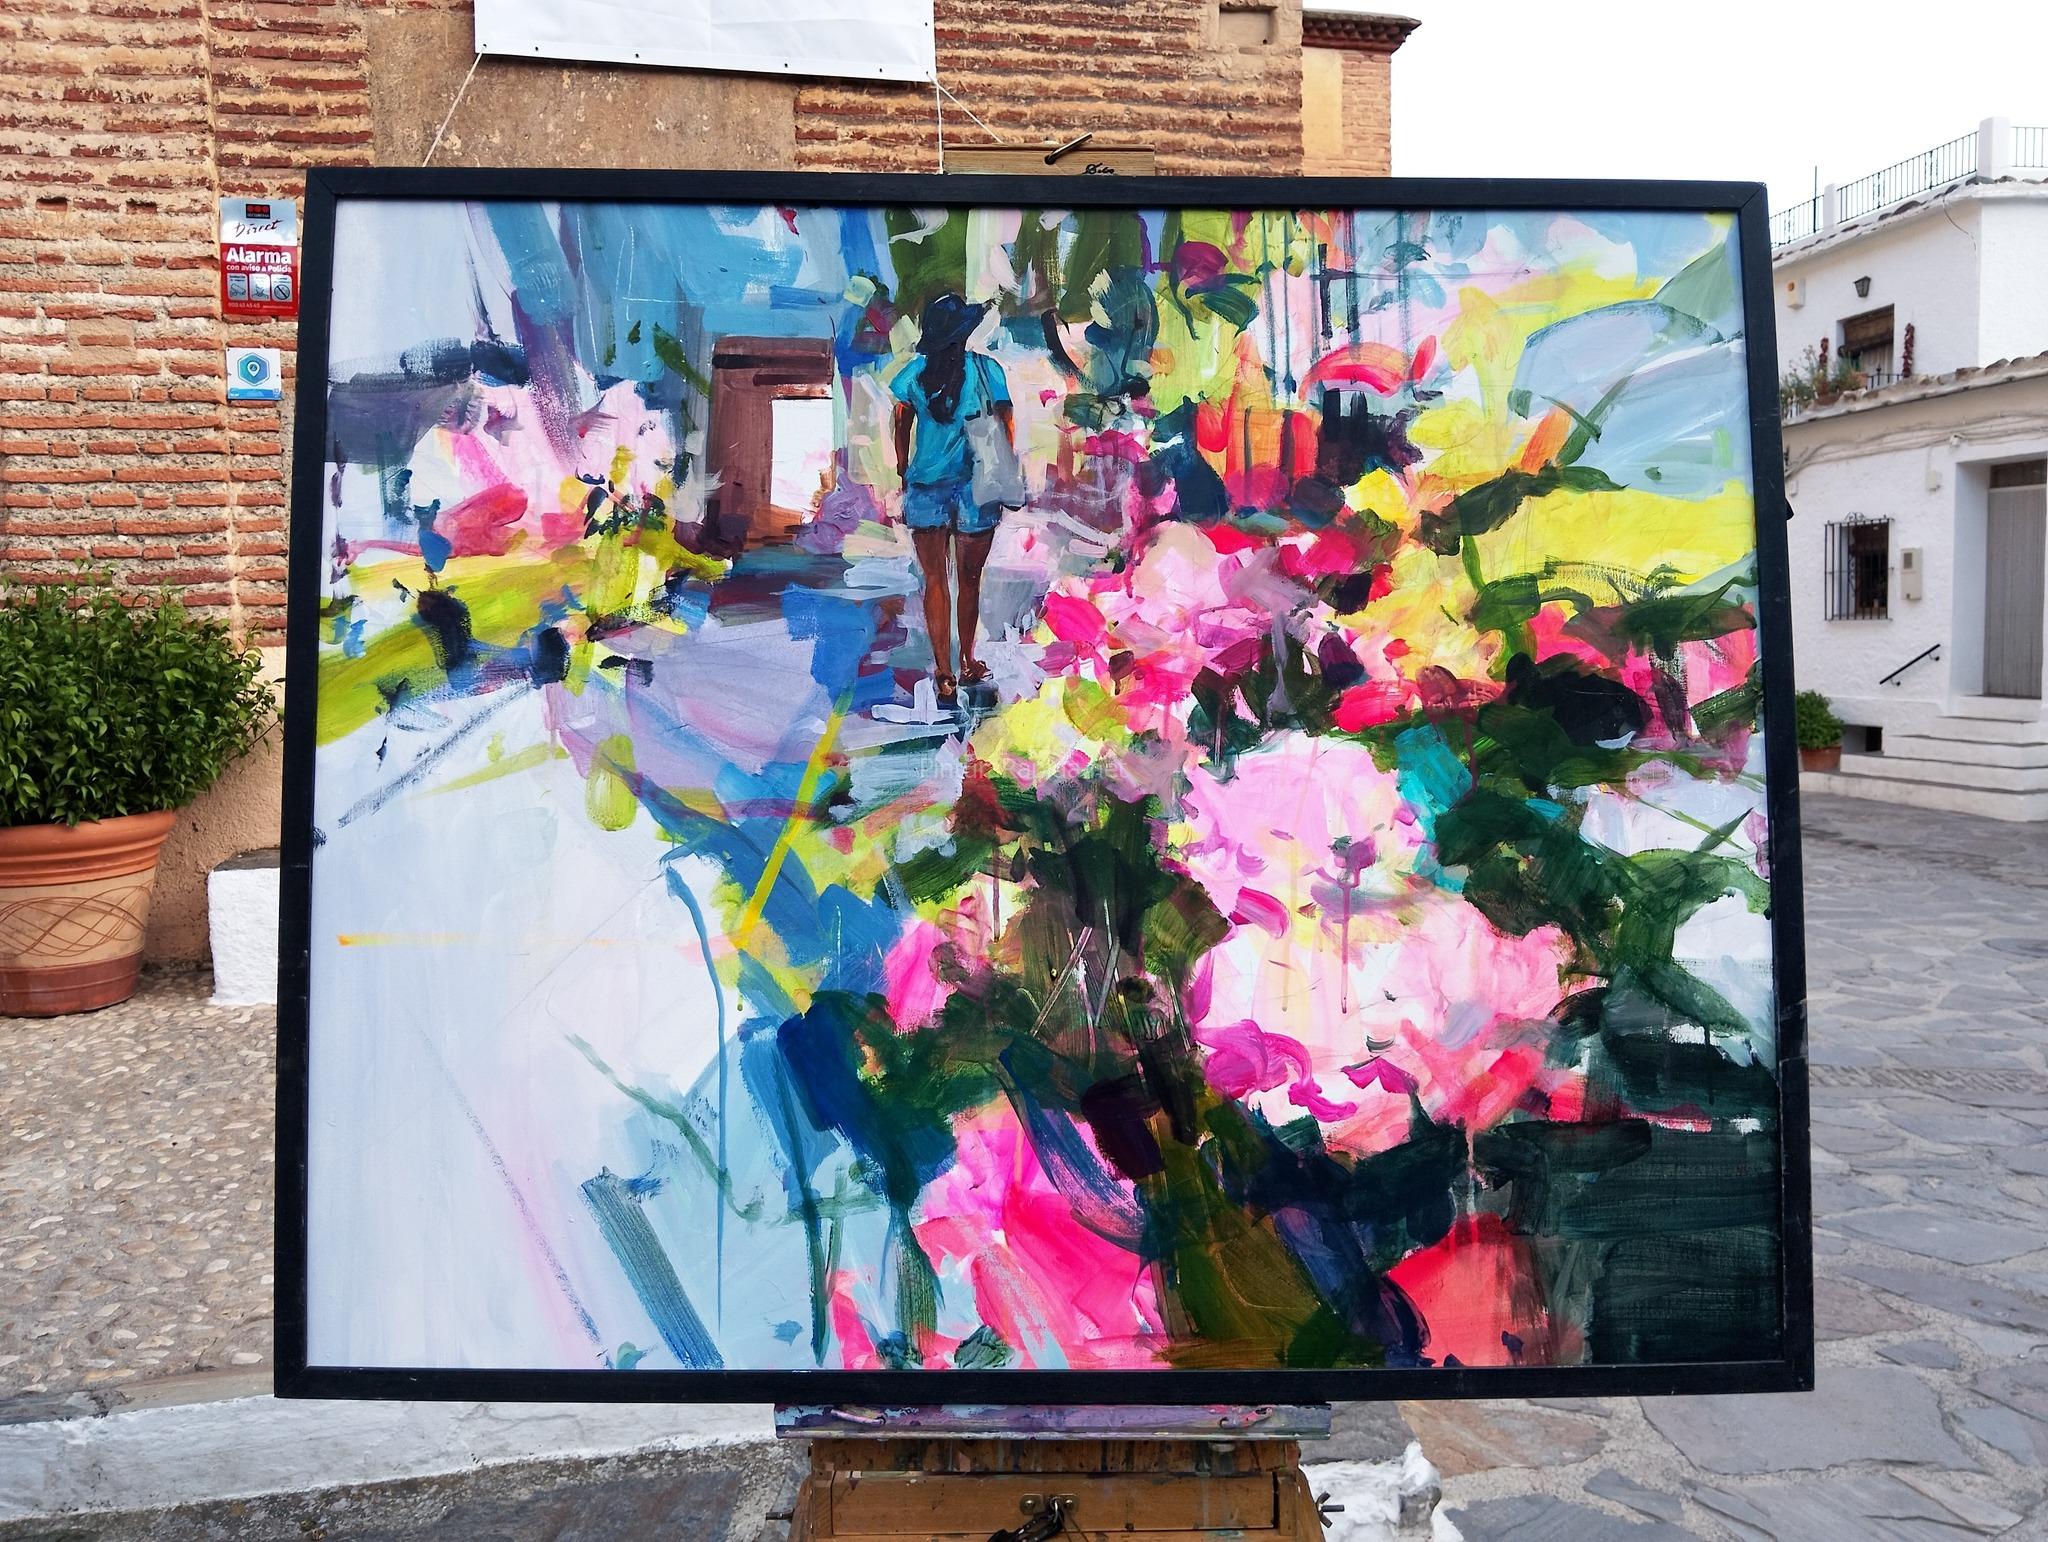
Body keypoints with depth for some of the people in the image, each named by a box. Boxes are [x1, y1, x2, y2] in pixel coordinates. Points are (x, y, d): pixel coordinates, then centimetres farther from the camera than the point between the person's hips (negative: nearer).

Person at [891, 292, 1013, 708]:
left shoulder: (913, 374, -3)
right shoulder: (986, 369, -8)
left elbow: (901, 429, 3)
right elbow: (1006, 425, -4)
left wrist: (904, 472, 17)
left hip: (924, 487, 1)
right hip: (975, 487, -1)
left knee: (934, 580, 8)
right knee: (969, 579, 13)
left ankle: (944, 675, 3)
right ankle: (967, 664, 25)